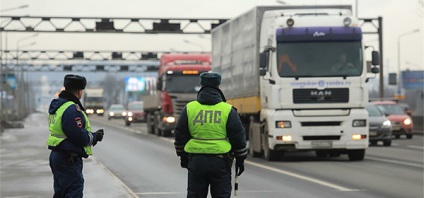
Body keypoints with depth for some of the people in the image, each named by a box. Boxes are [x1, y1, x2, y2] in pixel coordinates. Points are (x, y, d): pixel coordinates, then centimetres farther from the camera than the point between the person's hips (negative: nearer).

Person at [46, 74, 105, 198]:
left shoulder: (56, 106, 13)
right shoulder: (72, 109, -19)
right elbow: (80, 137, -23)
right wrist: (95, 137, -4)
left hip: (56, 155, 10)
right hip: (69, 160, -10)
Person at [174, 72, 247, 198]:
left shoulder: (189, 108, 4)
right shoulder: (228, 110, -1)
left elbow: (180, 135, 9)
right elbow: (238, 137, 1)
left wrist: (183, 157, 21)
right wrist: (240, 159, 11)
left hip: (196, 161, 2)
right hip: (220, 162, -2)